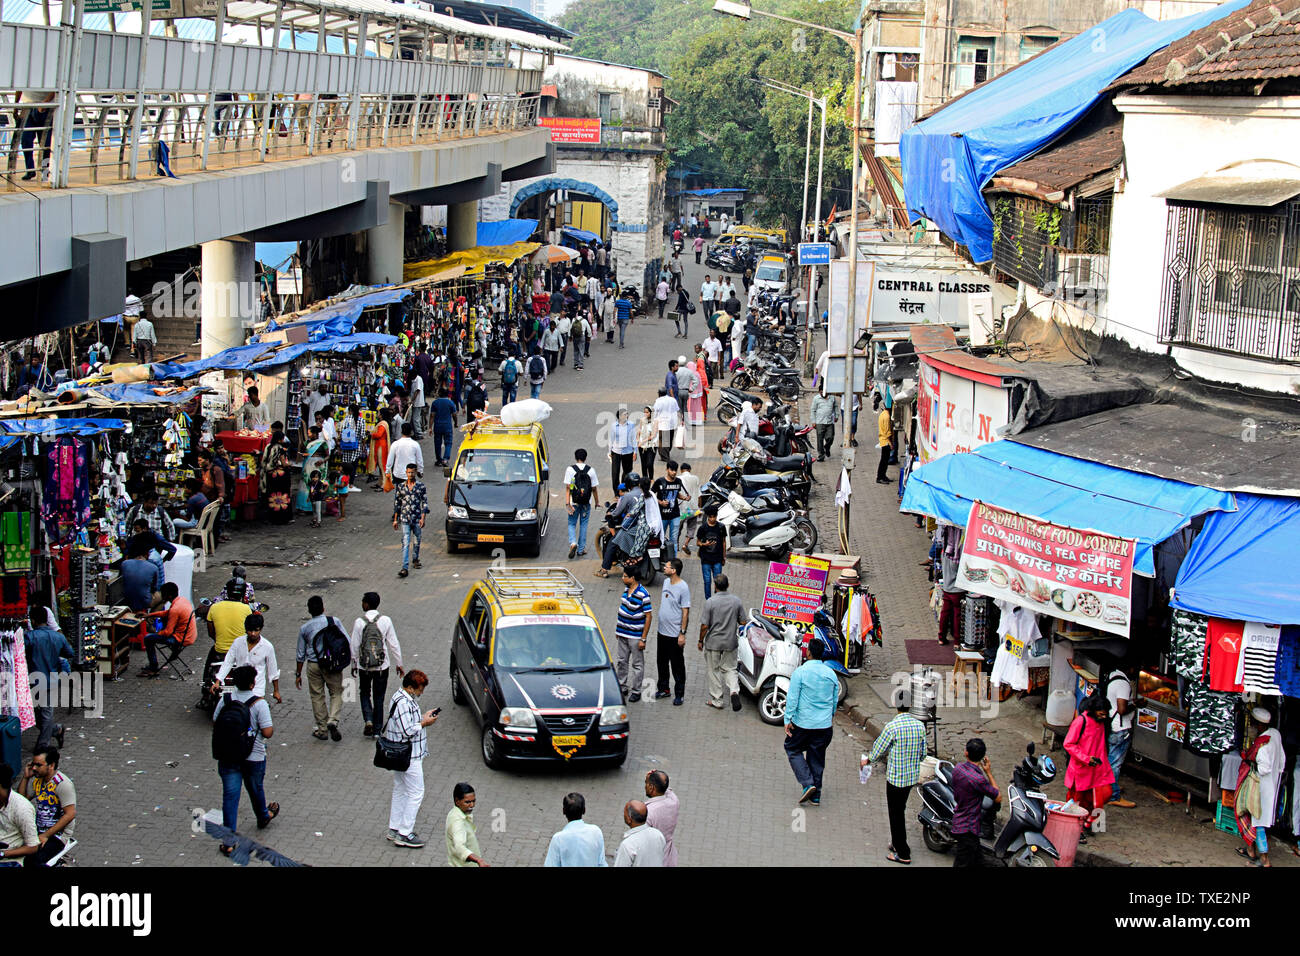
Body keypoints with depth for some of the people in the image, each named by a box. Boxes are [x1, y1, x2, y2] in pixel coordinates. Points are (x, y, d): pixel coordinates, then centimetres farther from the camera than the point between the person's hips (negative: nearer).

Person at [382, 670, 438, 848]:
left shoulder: (400, 696, 8)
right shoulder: (403, 703, -25)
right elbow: (407, 731, -27)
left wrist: (423, 717, 8)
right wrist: (424, 723, -13)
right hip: (409, 756, -11)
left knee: (400, 790, 19)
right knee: (416, 793, -3)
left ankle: (394, 829, 28)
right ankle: (404, 834, 1)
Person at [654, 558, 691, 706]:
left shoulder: (683, 588, -19)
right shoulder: (666, 582, 4)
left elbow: (685, 612, -16)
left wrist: (682, 633, -17)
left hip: (675, 634, -8)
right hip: (662, 631, 8)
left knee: (677, 665, 3)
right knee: (662, 662, 18)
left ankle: (679, 694, 14)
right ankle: (664, 689, 34)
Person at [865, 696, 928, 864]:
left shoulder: (892, 727, -21)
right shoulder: (920, 726, -4)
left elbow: (878, 749, -10)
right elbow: (923, 754, 6)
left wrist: (868, 760, 10)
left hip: (895, 778, -6)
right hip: (913, 776, 6)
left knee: (896, 814, 6)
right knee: (901, 810, 22)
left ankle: (903, 854, 11)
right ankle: (897, 843, 34)